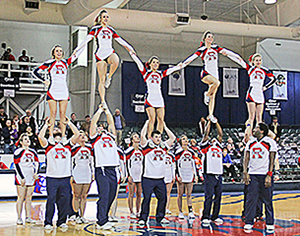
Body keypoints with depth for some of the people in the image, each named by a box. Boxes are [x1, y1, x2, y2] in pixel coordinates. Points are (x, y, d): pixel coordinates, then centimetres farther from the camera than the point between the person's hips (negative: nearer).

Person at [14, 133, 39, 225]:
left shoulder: (33, 152, 15)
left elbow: (36, 162, 19)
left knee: (29, 198, 7)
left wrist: (35, 173, 4)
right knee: (21, 198, -6)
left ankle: (28, 217, 12)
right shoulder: (18, 152, -4)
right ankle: (19, 218, -2)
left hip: (31, 178, 6)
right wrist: (22, 178, -14)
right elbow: (17, 165, -9)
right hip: (21, 178, -6)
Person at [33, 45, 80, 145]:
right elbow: (35, 72, 5)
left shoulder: (66, 62, 14)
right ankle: (51, 136, -4)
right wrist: (44, 81, 2)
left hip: (64, 91, 3)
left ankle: (63, 136, 1)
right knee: (53, 113, -6)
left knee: (63, 114, 0)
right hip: (52, 91, -3)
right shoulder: (49, 63, 3)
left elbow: (75, 55, 24)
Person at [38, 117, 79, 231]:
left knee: (64, 200, 4)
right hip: (52, 177, -2)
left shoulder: (67, 145, 14)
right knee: (51, 200, -3)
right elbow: (40, 136, -10)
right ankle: (48, 223, 5)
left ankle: (62, 222, 15)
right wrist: (46, 125, 2)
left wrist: (69, 123, 11)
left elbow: (77, 134, 7)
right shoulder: (49, 145, 7)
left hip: (65, 177, 3)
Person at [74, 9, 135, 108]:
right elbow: (88, 38, -10)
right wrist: (78, 48, -23)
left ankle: (109, 77, -10)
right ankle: (103, 102, -2)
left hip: (110, 53, 3)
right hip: (100, 55, -3)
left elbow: (120, 40, 22)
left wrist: (130, 49, 20)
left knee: (116, 61, -36)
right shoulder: (96, 28, 3)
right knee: (102, 80, -7)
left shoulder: (111, 29, 16)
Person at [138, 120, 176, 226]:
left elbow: (173, 137, 13)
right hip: (148, 178, -5)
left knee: (163, 198, 7)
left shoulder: (163, 146, 12)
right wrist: (147, 123, -5)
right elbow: (142, 135, -16)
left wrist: (164, 126, 13)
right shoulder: (147, 145, -1)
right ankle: (143, 218, 4)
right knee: (146, 198, -4)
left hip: (160, 178, 5)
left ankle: (160, 217, 20)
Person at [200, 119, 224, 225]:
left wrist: (216, 122, 9)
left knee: (218, 196, 7)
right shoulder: (205, 145, 5)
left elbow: (220, 134, 11)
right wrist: (209, 122, 1)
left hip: (219, 174, 6)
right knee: (209, 196, -8)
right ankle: (205, 217, -4)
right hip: (209, 174, -5)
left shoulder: (218, 144, 18)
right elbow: (206, 133, -5)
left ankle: (215, 216, 16)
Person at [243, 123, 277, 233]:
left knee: (267, 201, 2)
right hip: (252, 174, 3)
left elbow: (272, 160, -6)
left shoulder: (270, 142, -3)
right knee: (250, 199, 0)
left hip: (265, 174, -3)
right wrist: (245, 172, -3)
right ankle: (248, 223, 6)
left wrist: (269, 176, -13)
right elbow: (246, 158, 10)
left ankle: (270, 224, 11)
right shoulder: (250, 143, 11)